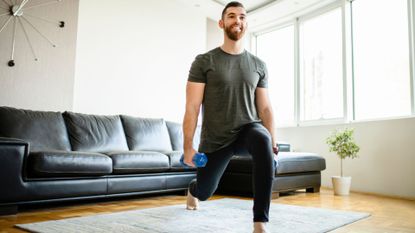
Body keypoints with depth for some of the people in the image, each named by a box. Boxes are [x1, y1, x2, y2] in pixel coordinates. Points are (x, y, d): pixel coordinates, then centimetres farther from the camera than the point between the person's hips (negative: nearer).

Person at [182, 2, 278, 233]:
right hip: (215, 139, -1)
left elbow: (265, 107, 6)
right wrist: (188, 146, -15)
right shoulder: (204, 62, -6)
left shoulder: (259, 65, 4)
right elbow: (192, 107, -10)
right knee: (205, 191, 16)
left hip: (248, 129, 1)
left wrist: (273, 142, -2)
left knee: (262, 140, -37)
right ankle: (193, 190, 60)